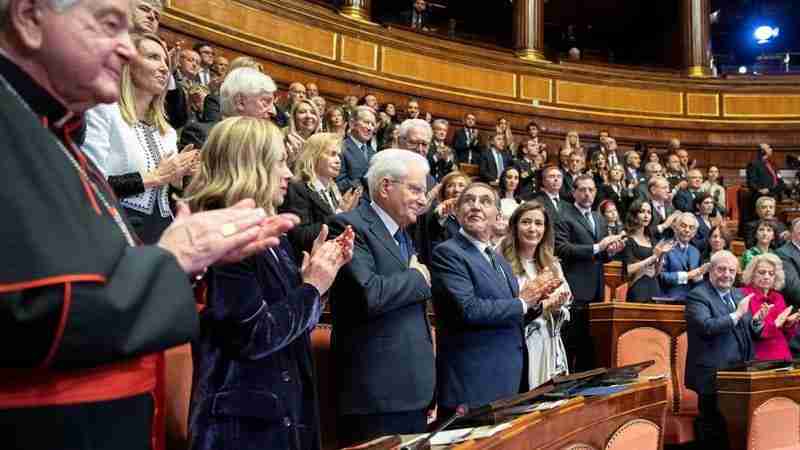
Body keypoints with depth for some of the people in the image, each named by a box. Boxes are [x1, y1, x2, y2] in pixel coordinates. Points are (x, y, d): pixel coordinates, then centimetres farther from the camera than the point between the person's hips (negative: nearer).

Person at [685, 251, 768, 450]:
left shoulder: (738, 294, 14)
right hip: (713, 376, -7)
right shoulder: (697, 296, -10)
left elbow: (749, 333, 16)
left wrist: (757, 321, -5)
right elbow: (706, 327, -25)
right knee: (714, 430, -1)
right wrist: (737, 314, -21)